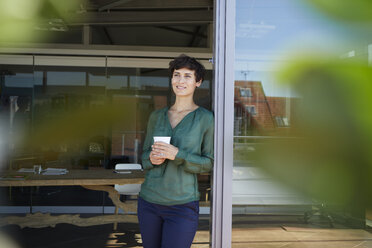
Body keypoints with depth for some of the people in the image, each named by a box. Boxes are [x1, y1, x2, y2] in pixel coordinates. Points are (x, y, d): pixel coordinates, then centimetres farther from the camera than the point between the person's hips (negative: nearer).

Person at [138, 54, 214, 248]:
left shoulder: (206, 118, -4)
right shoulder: (156, 116, 7)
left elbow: (210, 163, -4)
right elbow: (145, 155, 13)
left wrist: (178, 154, -19)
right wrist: (152, 159, -11)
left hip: (182, 205, -4)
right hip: (149, 201, 4)